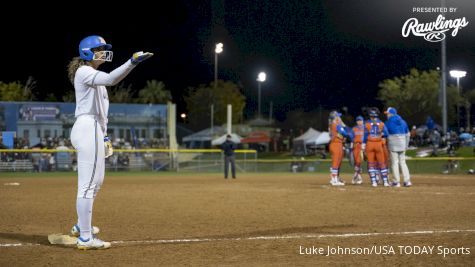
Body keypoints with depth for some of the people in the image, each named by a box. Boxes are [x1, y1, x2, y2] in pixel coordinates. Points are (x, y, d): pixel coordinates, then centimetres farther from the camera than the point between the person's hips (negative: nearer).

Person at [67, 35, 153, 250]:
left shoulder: (93, 76, 22)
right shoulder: (84, 72, -9)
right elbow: (111, 79, -29)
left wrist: (104, 136, 22)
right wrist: (132, 62, -38)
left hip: (94, 130, 11)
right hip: (87, 129, -11)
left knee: (96, 181, 21)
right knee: (88, 184, -10)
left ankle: (81, 226, 34)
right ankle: (85, 238, -9)